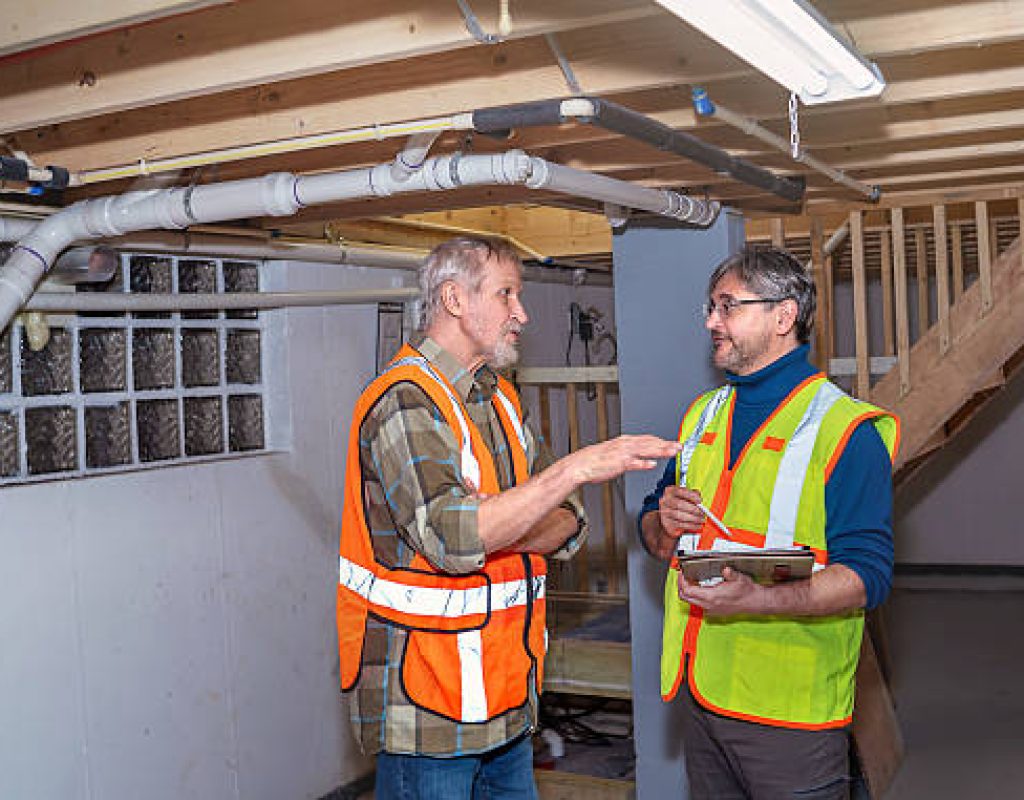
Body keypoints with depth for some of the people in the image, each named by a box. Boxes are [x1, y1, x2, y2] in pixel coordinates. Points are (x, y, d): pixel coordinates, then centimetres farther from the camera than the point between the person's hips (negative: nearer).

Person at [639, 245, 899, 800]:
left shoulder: (844, 429, -10)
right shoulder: (703, 415, 12)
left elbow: (867, 577, -18)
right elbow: (657, 539, 18)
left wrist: (756, 599, -32)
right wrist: (665, 526, -6)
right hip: (698, 692, 6)